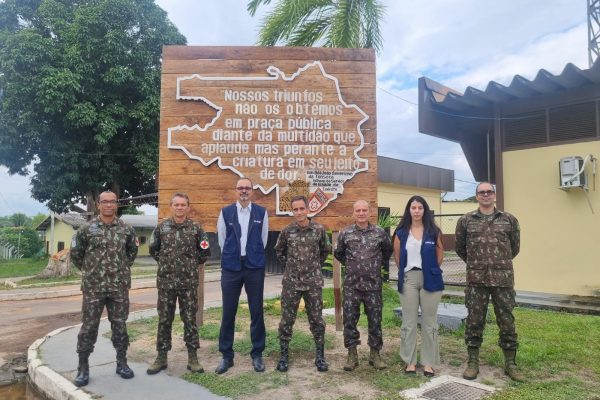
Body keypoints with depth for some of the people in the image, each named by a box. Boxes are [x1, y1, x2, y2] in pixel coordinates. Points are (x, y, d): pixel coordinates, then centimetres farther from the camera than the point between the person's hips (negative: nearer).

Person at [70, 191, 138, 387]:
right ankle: (83, 367, 16)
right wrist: (89, 270, 9)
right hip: (93, 286, -1)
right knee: (89, 326, 4)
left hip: (119, 286, 2)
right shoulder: (87, 229, -2)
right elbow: (75, 253, 8)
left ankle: (122, 362, 22)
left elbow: (132, 250, 19)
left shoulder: (126, 229, 3)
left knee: (119, 325, 9)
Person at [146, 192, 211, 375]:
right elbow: (153, 249, 15)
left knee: (190, 319, 4)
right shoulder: (162, 227, 2)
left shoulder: (196, 228, -1)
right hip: (166, 281, 1)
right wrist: (165, 263, 10)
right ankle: (161, 358, 20)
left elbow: (205, 251, 7)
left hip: (189, 281, -1)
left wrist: (193, 264, 6)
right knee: (164, 320, 8)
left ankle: (193, 358, 14)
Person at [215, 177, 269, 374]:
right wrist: (231, 257, 11)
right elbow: (222, 240, 8)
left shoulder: (261, 213, 3)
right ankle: (226, 355, 18)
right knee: (228, 313, 5)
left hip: (255, 267, 0)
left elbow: (263, 240, 10)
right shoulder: (225, 212, 2)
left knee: (257, 312, 5)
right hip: (231, 267, 0)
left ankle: (257, 354, 18)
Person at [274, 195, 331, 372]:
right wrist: (289, 266, 10)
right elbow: (279, 251, 14)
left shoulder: (319, 229, -3)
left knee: (316, 319, 6)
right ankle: (284, 355, 20)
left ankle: (320, 356, 20)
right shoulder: (287, 231, -3)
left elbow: (325, 250, 13)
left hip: (313, 282, 0)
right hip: (291, 282, 0)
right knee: (287, 320, 6)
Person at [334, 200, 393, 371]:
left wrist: (377, 264, 12)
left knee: (375, 320, 7)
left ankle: (375, 354, 21)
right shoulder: (345, 233, 0)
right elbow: (338, 253, 15)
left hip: (373, 284, 0)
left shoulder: (380, 233, 0)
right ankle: (352, 354, 17)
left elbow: (388, 251, 16)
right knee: (349, 319, 3)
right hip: (351, 284, 0)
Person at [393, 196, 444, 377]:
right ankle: (410, 361, 16)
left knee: (429, 322, 6)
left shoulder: (433, 231, 1)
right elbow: (397, 255, 8)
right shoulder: (401, 232, 3)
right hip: (408, 279, 1)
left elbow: (440, 254, 7)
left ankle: (428, 362, 16)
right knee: (409, 322, 6)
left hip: (429, 279, 0)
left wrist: (431, 271, 6)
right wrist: (404, 272, 7)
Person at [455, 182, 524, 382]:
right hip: (476, 280, 0)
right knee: (474, 321, 5)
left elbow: (515, 247, 16)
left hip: (503, 279, 1)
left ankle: (510, 364, 22)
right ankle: (473, 363, 17)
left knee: (507, 321, 7)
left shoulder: (509, 220, 5)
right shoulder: (465, 220, 3)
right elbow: (460, 247, 14)